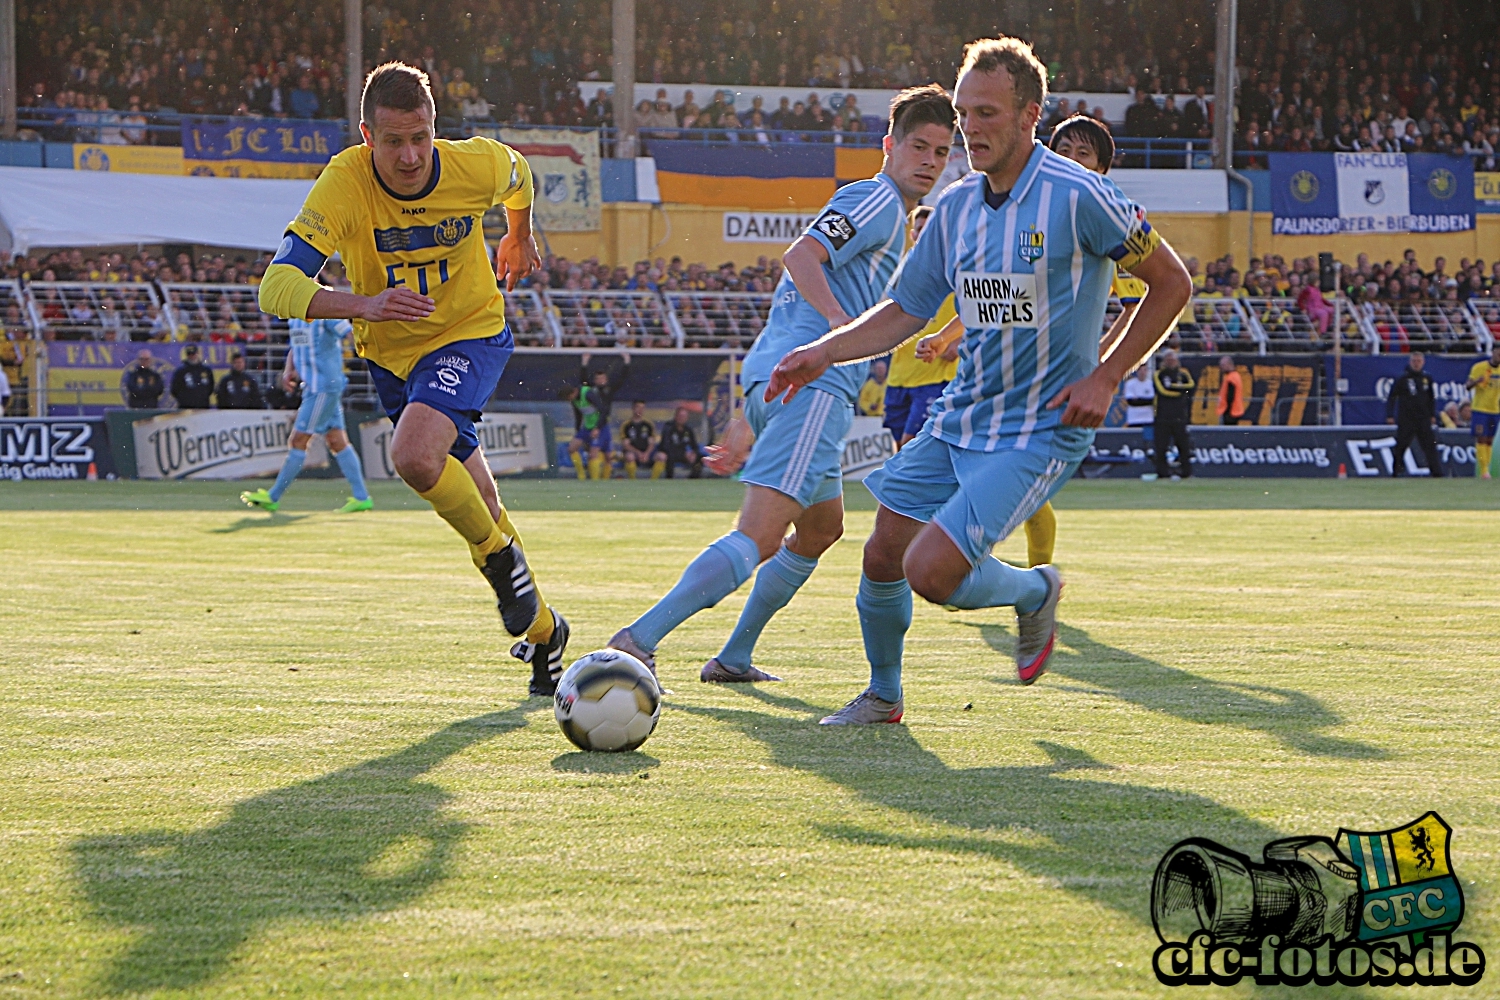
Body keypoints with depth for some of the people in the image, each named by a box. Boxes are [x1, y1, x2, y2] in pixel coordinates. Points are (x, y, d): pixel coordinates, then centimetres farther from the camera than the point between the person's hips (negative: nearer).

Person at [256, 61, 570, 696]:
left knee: (413, 455, -31)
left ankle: (499, 555, -3)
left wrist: (519, 238, 24)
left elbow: (517, 177, 6)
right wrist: (364, 304, -50)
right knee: (469, 499, 15)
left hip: (470, 336, -2)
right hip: (388, 353, 2)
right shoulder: (344, 183, -27)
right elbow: (277, 287, -35)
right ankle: (541, 628, 36)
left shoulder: (477, 165, -22)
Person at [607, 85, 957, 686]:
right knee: (761, 535, -21)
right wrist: (841, 320, -31)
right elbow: (799, 255, -16)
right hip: (813, 382, -10)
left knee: (823, 526, 26)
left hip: (773, 380, 10)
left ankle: (735, 657, 27)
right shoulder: (878, 198, 2)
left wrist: (748, 424, 29)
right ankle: (641, 638, -33)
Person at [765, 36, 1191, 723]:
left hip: (1040, 430, -7)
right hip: (956, 423, 7)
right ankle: (883, 696, 32)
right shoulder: (957, 207, 4)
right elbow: (903, 312, 13)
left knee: (931, 572, -17)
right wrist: (822, 353, -3)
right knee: (883, 555, 7)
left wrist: (1106, 377, -13)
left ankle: (1034, 591, 14)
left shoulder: (1077, 196, -15)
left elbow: (1171, 283, -8)